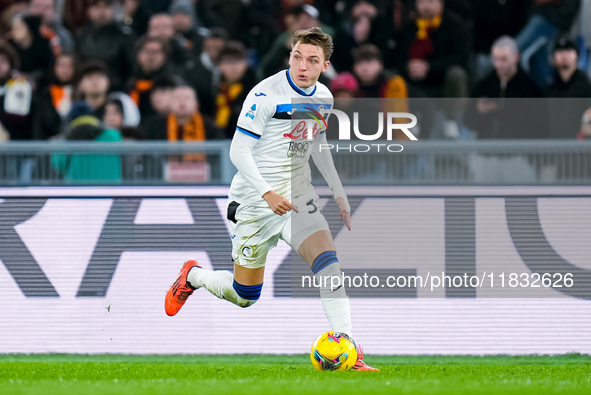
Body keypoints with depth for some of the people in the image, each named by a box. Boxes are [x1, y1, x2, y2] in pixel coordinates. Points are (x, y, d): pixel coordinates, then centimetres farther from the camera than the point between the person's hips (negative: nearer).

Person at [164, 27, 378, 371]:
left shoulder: (324, 97, 3)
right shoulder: (266, 94, -18)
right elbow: (238, 151, -18)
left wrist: (339, 193, 17)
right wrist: (267, 193, -27)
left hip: (298, 195, 5)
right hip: (256, 200, -5)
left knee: (327, 259, -21)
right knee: (244, 297, 6)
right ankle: (193, 276, 39)